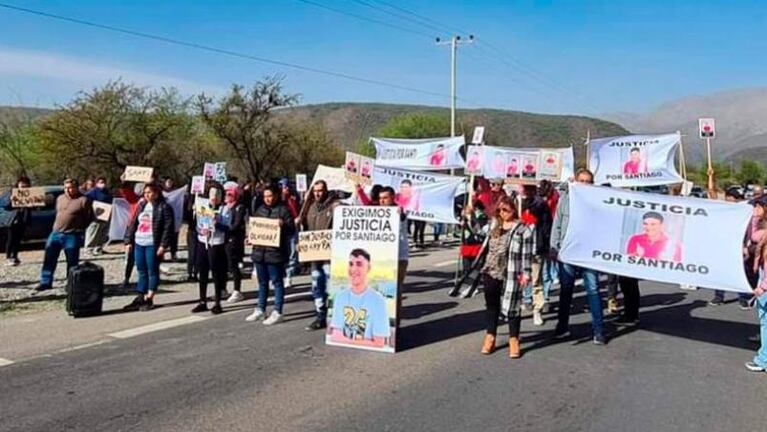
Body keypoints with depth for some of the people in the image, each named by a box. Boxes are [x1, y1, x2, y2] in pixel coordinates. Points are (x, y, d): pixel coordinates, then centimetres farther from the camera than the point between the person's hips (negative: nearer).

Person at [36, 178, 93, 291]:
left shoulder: (83, 200, -8)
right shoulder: (60, 198, 13)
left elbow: (89, 218, -6)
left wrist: (79, 227, -5)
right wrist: (57, 225, 13)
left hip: (72, 236, -6)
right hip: (56, 233, 6)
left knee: (72, 261, 3)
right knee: (49, 258, 6)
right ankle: (46, 282, 15)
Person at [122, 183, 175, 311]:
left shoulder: (164, 207, -6)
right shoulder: (141, 206, 15)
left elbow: (168, 228, -12)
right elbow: (133, 224, 17)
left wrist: (163, 245, -17)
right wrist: (128, 241, 11)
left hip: (153, 245, -7)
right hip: (139, 244, 7)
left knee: (152, 271, 1)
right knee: (141, 272, 12)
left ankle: (149, 299, 7)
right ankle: (140, 298, 18)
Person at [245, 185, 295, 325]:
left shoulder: (283, 210, -4)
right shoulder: (260, 210, 15)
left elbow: (292, 229, -7)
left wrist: (283, 225, -26)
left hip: (275, 252, -7)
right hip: (259, 251, 7)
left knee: (277, 282, 0)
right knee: (262, 282, 17)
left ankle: (277, 312, 6)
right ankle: (260, 309, 28)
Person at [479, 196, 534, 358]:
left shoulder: (523, 229, -8)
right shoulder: (495, 226, 12)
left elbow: (527, 254, -11)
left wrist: (526, 273, -15)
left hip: (510, 276, -6)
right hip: (491, 273, 6)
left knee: (512, 306, 3)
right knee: (491, 306, 13)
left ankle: (514, 340, 15)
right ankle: (490, 337, 25)